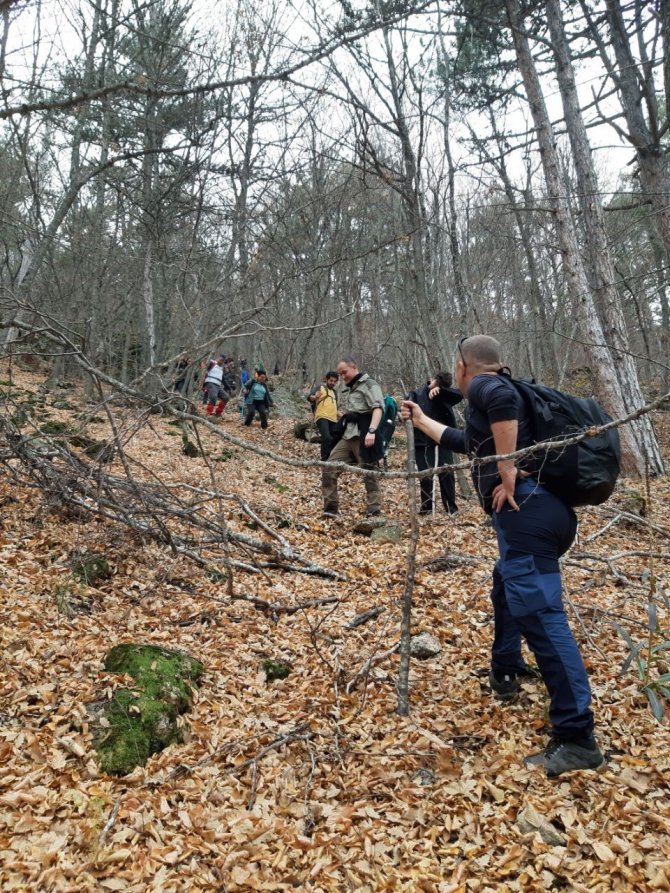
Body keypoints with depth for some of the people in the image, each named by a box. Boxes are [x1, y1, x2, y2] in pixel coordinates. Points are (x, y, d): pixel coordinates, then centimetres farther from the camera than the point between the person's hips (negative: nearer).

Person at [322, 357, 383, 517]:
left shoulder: (369, 385, -1)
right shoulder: (352, 388, 27)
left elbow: (378, 408, -16)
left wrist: (371, 431, -29)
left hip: (363, 437, -8)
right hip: (348, 436, 9)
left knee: (370, 474, -5)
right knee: (329, 469, 1)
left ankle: (374, 514, -3)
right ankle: (330, 508, 6)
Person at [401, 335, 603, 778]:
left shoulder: (484, 386, 2)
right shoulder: (497, 393, 30)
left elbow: (502, 399, -25)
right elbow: (463, 441, 45)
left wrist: (507, 470, -21)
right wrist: (421, 420, 58)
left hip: (528, 508, -10)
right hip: (542, 508, 11)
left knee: (537, 611, -13)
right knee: (507, 585, 30)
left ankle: (577, 738, -12)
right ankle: (505, 673, 44)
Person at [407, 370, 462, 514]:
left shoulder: (444, 395, 4)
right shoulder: (416, 394, 0)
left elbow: (460, 395, -13)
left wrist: (439, 390, -22)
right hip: (422, 442, -1)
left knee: (447, 474, 2)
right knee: (425, 476, 5)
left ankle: (451, 507, 13)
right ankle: (426, 505, 21)